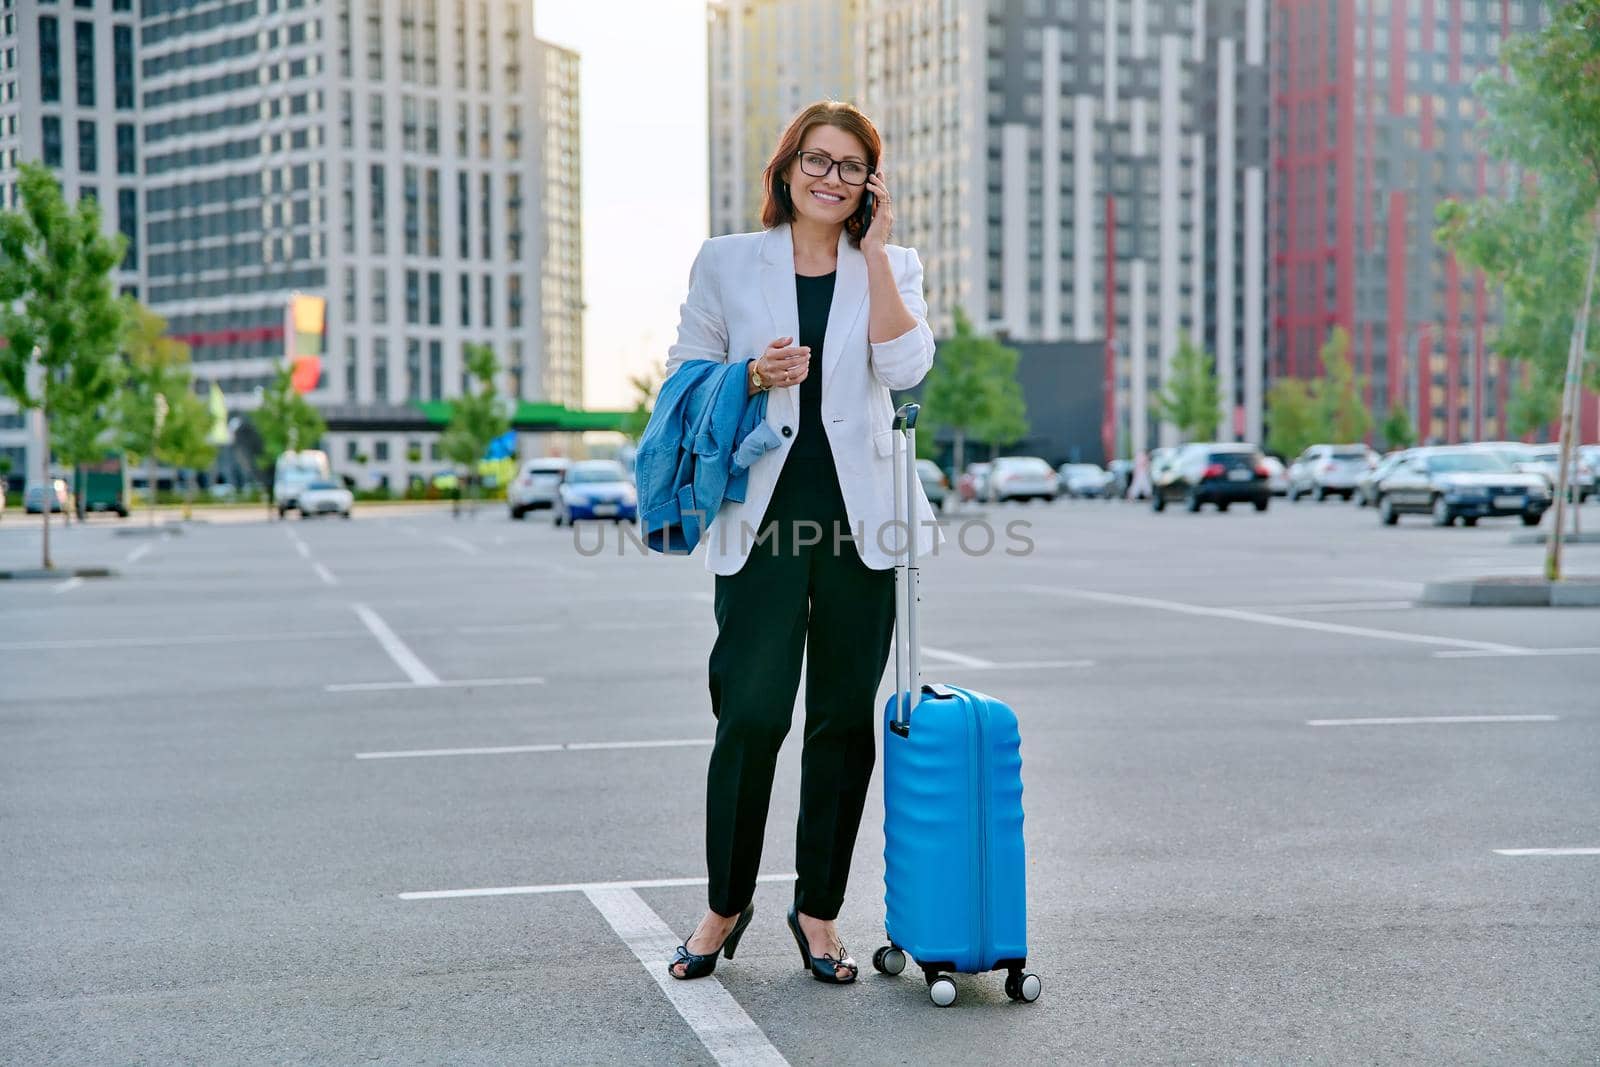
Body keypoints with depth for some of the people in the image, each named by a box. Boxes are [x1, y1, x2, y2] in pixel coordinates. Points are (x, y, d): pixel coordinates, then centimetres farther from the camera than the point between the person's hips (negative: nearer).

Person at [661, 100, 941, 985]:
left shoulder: (891, 267, 11)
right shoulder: (725, 264, 8)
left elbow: (905, 366, -8)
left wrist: (874, 249, -7)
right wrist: (753, 377, -10)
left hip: (859, 517, 2)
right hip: (764, 514, -1)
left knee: (844, 719, 6)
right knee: (752, 713, -7)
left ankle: (819, 910, 19)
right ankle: (725, 905, 12)